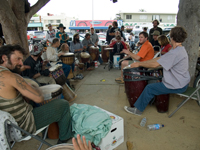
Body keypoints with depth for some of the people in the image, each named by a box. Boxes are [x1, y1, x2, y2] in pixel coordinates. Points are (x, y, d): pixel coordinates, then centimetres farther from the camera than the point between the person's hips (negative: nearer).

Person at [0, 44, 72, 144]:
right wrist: (33, 88, -6)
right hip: (23, 127, -9)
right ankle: (64, 138, 21)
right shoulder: (9, 76, -28)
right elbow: (39, 98, -25)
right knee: (64, 104, 2)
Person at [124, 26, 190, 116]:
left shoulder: (176, 53, -28)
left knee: (149, 88, -7)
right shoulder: (180, 49, 7)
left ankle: (138, 109, 9)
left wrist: (139, 64, -14)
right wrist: (143, 63, 1)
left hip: (177, 86, -10)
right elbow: (160, 59, 6)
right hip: (182, 82, 10)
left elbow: (155, 64, -28)